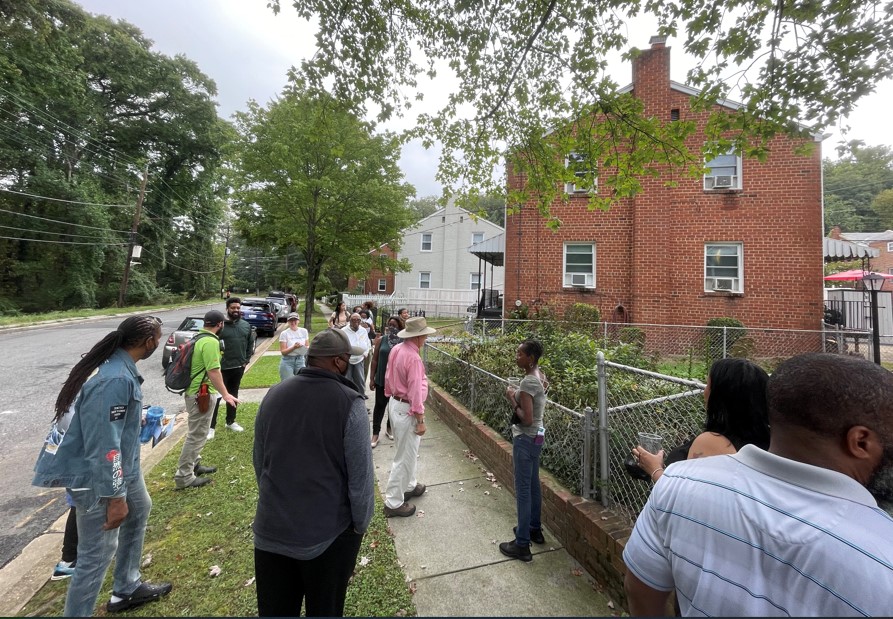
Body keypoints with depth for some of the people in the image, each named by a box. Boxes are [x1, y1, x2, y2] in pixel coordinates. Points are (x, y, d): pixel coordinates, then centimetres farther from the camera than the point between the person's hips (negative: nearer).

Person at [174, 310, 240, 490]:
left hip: (194, 391, 11)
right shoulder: (211, 342, -22)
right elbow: (213, 371, -25)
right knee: (197, 435, 0)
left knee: (196, 432, 22)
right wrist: (225, 394, -22)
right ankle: (184, 476, 9)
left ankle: (194, 465, 35)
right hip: (201, 394, -11)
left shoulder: (199, 338, 10)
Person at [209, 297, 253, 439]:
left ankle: (230, 422, 31)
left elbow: (250, 344, 13)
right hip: (222, 367, -5)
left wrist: (246, 360, 7)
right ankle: (211, 426, 13)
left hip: (238, 367, 5)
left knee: (233, 395, 17)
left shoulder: (246, 325, 5)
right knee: (216, 396, 2)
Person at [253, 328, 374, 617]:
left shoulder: (274, 395, -5)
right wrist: (361, 524, 0)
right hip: (329, 533, -4)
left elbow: (259, 463, 7)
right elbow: (361, 475, -18)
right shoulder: (349, 403, -22)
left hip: (271, 530, 5)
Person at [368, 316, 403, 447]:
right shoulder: (381, 340, -3)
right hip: (382, 379, 0)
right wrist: (372, 378, 0)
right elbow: (375, 359, 1)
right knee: (380, 405, 5)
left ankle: (390, 428, 36)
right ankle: (375, 434, 14)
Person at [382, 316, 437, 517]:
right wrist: (420, 420, -18)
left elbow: (388, 377, 11)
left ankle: (409, 486, 42)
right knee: (404, 457, 5)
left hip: (394, 403, 9)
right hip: (406, 409, -9)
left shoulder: (396, 350, 0)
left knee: (408, 451, 25)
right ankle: (394, 503, 19)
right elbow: (415, 391, -26)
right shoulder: (413, 358, -27)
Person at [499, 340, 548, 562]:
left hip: (526, 439, -10)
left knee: (523, 490, 2)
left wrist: (512, 399, -16)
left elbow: (526, 419, -25)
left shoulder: (528, 382, -24)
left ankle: (522, 545, 15)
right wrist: (518, 396, 3)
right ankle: (535, 529, 39)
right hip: (537, 436, 10)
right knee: (533, 485, 22)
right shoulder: (539, 376, 4)